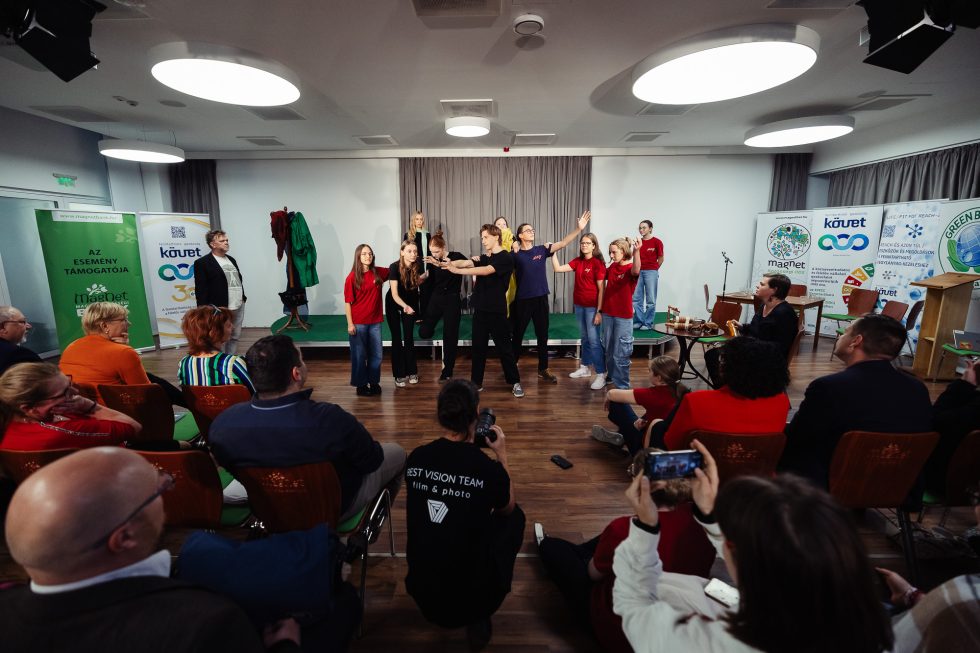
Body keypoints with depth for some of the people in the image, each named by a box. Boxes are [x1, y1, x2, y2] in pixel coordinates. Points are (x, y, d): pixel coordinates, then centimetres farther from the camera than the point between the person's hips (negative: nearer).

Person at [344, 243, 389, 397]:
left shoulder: (378, 273, 2)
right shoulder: (352, 277, -9)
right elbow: (347, 302, -9)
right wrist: (350, 324, -12)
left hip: (375, 322, 4)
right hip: (358, 323, -4)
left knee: (376, 355, 11)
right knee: (359, 355, 7)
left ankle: (374, 382, 27)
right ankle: (361, 385, 21)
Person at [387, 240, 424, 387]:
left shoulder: (415, 266, -15)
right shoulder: (394, 267, -28)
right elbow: (394, 294, -34)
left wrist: (425, 276, -11)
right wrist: (405, 306, -50)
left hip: (410, 304, 3)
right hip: (394, 304, -3)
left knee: (409, 338, 3)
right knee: (397, 339, -1)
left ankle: (411, 372, 13)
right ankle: (399, 375, 7)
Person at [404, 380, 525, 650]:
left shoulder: (416, 458, -11)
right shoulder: (489, 468, -22)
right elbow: (507, 508, 2)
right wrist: (502, 455, 7)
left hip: (420, 591, 5)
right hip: (473, 596, -4)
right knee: (515, 516, 17)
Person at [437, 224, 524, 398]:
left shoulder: (506, 258, -9)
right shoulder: (484, 258, 14)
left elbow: (485, 271, -23)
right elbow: (466, 262, -1)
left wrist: (457, 271, -26)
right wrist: (450, 263, -21)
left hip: (496, 310, -6)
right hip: (480, 309, 6)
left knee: (504, 348, 1)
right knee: (478, 347, 10)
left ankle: (515, 382, 14)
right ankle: (476, 382, 21)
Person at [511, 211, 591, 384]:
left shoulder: (542, 250, 4)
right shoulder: (515, 255, -2)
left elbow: (563, 243, -4)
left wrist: (578, 228, -16)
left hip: (541, 298, 3)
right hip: (522, 300, -3)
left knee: (542, 335, 9)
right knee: (518, 334, 8)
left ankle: (543, 369, 21)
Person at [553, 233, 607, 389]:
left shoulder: (598, 263, -11)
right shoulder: (577, 261, 7)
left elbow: (601, 288, -12)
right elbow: (558, 268, 3)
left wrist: (599, 311, -16)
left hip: (592, 306, -6)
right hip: (578, 305, 6)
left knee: (594, 340, -6)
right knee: (584, 338, 16)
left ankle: (601, 375, 1)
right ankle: (585, 368, 29)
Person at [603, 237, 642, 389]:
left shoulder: (630, 268, -12)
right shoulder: (612, 266, 6)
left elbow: (636, 271, -38)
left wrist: (636, 251, -52)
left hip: (623, 316, -6)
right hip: (607, 313, 7)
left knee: (620, 353, 0)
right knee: (608, 349, 20)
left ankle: (622, 386, 10)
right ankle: (611, 375, 38)